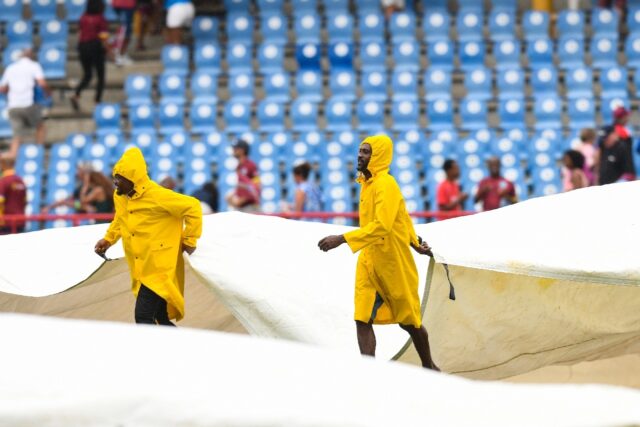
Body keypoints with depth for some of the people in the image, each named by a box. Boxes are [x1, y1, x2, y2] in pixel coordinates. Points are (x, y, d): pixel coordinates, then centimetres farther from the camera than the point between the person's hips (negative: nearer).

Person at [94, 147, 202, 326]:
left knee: (143, 317, -17)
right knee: (160, 319, 14)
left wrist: (189, 240, -10)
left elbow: (192, 207, -16)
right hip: (141, 271, 8)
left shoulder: (156, 196, -20)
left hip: (159, 269, -8)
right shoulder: (120, 197, 4)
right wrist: (108, 239, 13)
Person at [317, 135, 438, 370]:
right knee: (362, 320, -7)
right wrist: (414, 242, 28)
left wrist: (342, 239, -37)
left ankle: (429, 367, 30)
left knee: (408, 320, 10)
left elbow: (382, 226, -32)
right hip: (369, 262, 7)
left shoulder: (385, 185, -19)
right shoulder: (367, 183, 8)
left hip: (394, 264, -7)